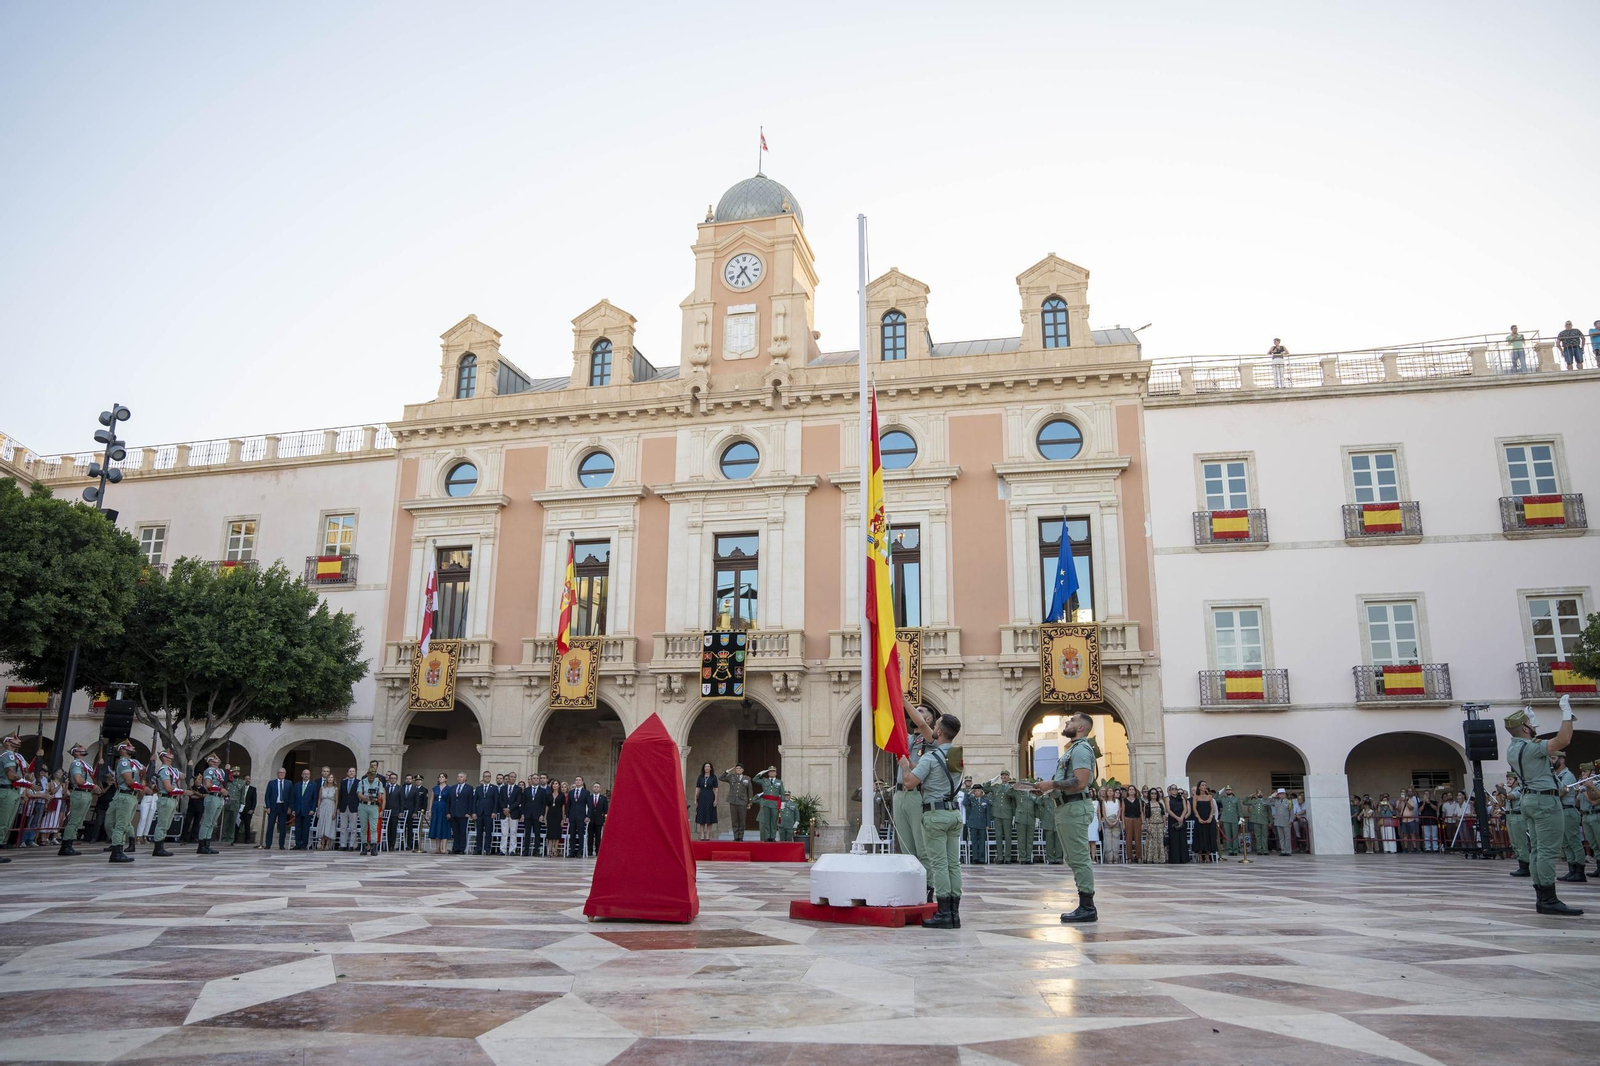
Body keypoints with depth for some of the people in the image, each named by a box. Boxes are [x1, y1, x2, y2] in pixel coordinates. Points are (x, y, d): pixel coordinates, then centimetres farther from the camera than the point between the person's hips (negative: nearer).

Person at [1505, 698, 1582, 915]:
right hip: (1545, 799, -10)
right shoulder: (1530, 747, -16)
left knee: (1539, 850, 9)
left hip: (1530, 799, 10)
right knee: (1548, 851, -10)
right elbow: (1563, 741, -27)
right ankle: (1549, 900, -12)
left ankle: (1541, 898, 9)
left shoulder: (1512, 748, 12)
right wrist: (1567, 712, -16)